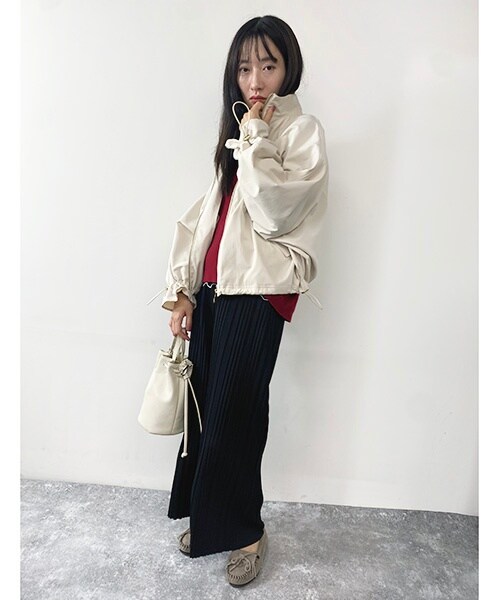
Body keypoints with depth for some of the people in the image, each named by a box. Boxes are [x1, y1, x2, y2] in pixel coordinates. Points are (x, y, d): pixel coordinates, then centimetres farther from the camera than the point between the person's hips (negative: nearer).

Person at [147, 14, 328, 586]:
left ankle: (245, 531, 22)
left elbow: (273, 213, -16)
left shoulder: (303, 131, 1)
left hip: (259, 292, -6)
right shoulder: (237, 131, 21)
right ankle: (205, 516, 29)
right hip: (212, 289, 6)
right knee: (204, 406, 8)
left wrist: (256, 139, -7)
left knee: (232, 412, -1)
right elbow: (205, 215, 14)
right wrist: (181, 291, 9)